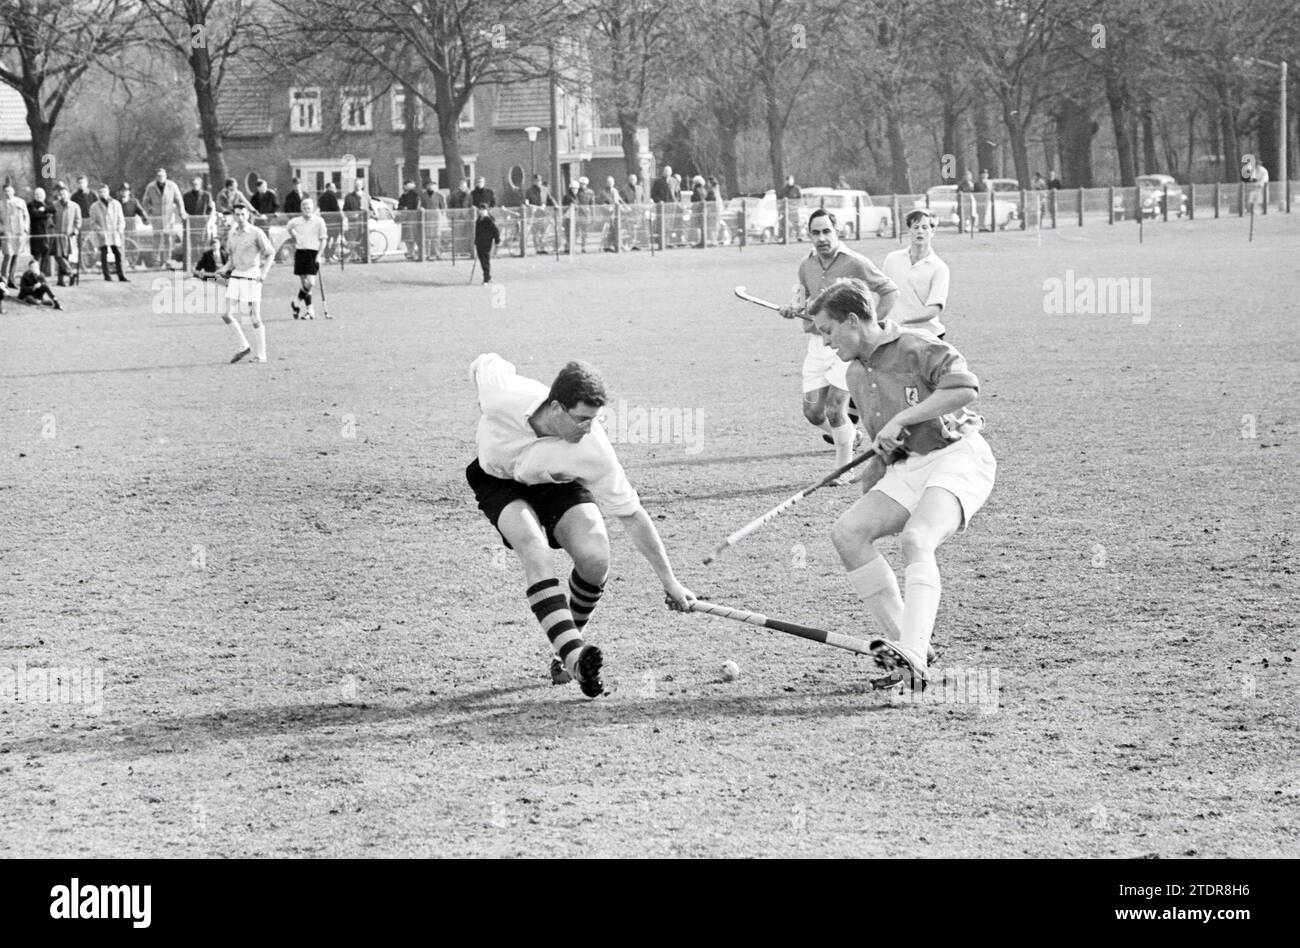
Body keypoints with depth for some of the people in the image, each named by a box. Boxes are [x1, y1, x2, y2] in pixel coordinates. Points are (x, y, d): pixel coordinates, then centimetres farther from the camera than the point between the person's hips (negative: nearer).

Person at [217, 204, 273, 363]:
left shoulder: (256, 233, -6)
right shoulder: (232, 234, 11)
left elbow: (270, 253, -4)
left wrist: (264, 273, -15)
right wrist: (225, 269, 6)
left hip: (252, 277, -6)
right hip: (235, 276, 6)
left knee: (255, 317, -4)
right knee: (226, 314, -4)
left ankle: (261, 354, 4)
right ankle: (244, 347, 11)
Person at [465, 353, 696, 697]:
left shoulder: (592, 448, -35)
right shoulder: (502, 396, -38)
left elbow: (632, 516, -26)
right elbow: (484, 362, -12)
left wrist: (669, 582, -22)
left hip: (559, 486, 1)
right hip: (500, 483, -1)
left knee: (595, 558, -23)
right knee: (536, 552, -30)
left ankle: (565, 648, 3)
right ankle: (573, 655, -41)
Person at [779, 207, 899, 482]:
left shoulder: (854, 264, -12)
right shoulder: (806, 265, 4)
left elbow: (889, 291, -3)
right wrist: (797, 306, 2)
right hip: (818, 343, 5)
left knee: (834, 411, -12)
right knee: (812, 412, 2)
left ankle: (844, 468, 8)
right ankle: (849, 436, 33)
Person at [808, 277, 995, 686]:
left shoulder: (916, 349, -9)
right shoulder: (857, 374, 18)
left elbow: (964, 388, -25)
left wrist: (901, 420, -22)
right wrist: (870, 485, 25)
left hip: (958, 456, -8)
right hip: (908, 469, 8)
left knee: (915, 540, -31)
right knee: (847, 532, -11)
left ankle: (913, 656, -42)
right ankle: (902, 639, -11)